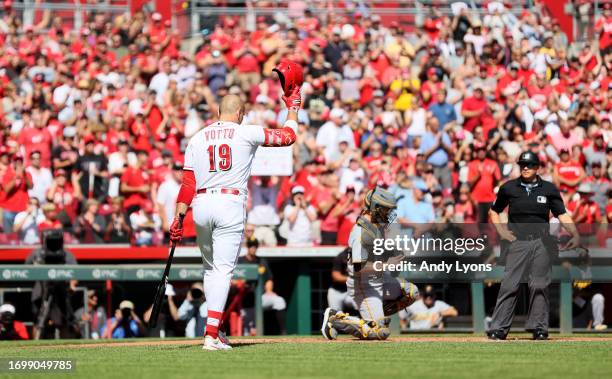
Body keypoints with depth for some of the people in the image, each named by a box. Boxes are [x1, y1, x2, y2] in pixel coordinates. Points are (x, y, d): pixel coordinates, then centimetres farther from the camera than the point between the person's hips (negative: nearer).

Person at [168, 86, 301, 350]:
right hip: (230, 204, -4)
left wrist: (179, 218, 4)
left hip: (201, 205, 4)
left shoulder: (198, 138, 10)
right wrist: (293, 108, 26)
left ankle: (214, 327, 20)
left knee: (211, 269, 19)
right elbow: (288, 136, 11)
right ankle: (212, 335, -18)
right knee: (223, 269, -7)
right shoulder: (247, 133, 2)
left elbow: (188, 183, 5)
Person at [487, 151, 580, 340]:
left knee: (540, 285, 1)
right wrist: (502, 231, 2)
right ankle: (498, 328, -7)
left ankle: (538, 327, 9)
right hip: (517, 241, -1)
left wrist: (575, 234, -15)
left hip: (541, 242, 1)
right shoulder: (508, 188, 5)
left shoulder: (549, 189, 4)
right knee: (509, 285, -6)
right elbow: (494, 212, 17)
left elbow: (562, 214, 0)